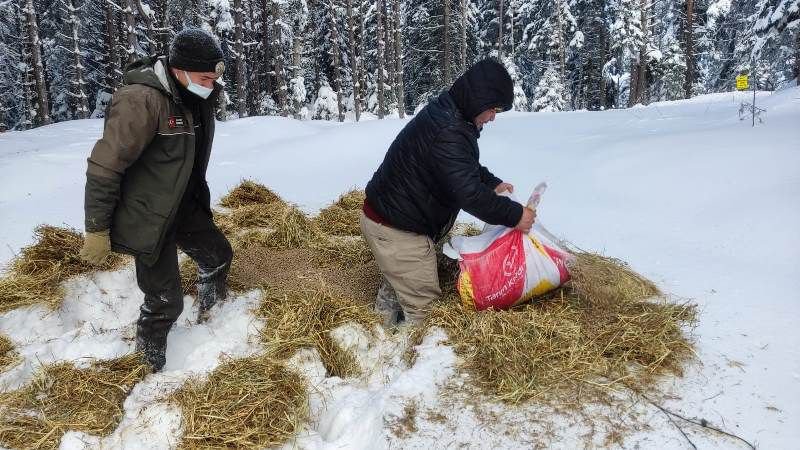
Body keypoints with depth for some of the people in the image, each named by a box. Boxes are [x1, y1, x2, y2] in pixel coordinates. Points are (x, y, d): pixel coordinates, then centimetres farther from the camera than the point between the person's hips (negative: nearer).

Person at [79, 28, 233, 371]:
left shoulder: (193, 100, 0)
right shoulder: (141, 100, -27)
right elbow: (104, 168, -24)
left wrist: (198, 199, 24)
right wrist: (97, 230, -19)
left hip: (183, 206, 8)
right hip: (147, 216, -8)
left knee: (219, 256, 18)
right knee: (165, 300, -2)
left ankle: (209, 318, 45)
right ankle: (150, 362, 24)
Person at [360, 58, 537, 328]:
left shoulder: (444, 114, 6)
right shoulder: (448, 133, -29)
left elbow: (465, 167, 22)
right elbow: (469, 194, -31)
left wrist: (492, 183, 9)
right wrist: (514, 215, -20)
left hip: (387, 214, 11)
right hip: (397, 231, -11)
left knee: (398, 284, 28)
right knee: (423, 305, -3)